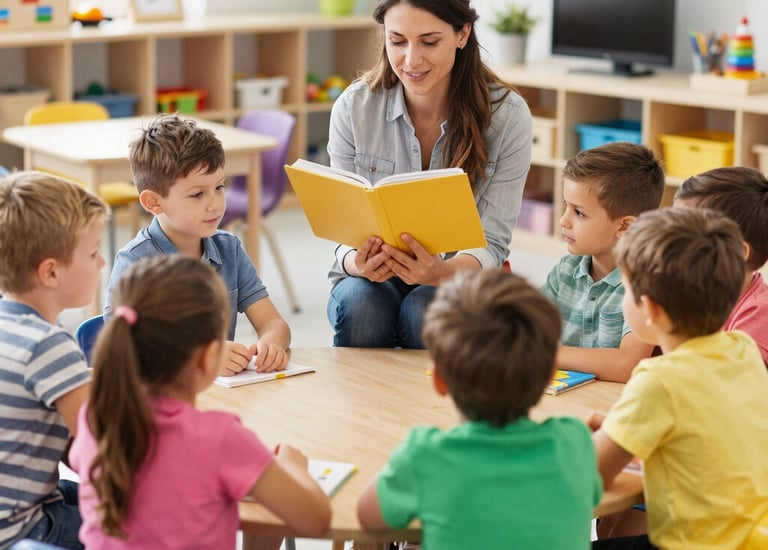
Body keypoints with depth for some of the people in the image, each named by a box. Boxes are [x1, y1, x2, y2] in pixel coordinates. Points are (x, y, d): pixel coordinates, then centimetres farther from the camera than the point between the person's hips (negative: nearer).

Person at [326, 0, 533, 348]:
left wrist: (440, 272, -35)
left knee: (425, 312, -33)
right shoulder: (353, 107, -9)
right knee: (360, 305, -32)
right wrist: (358, 263, -32)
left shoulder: (507, 116, -12)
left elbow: (492, 244, -12)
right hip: (373, 279, 1)